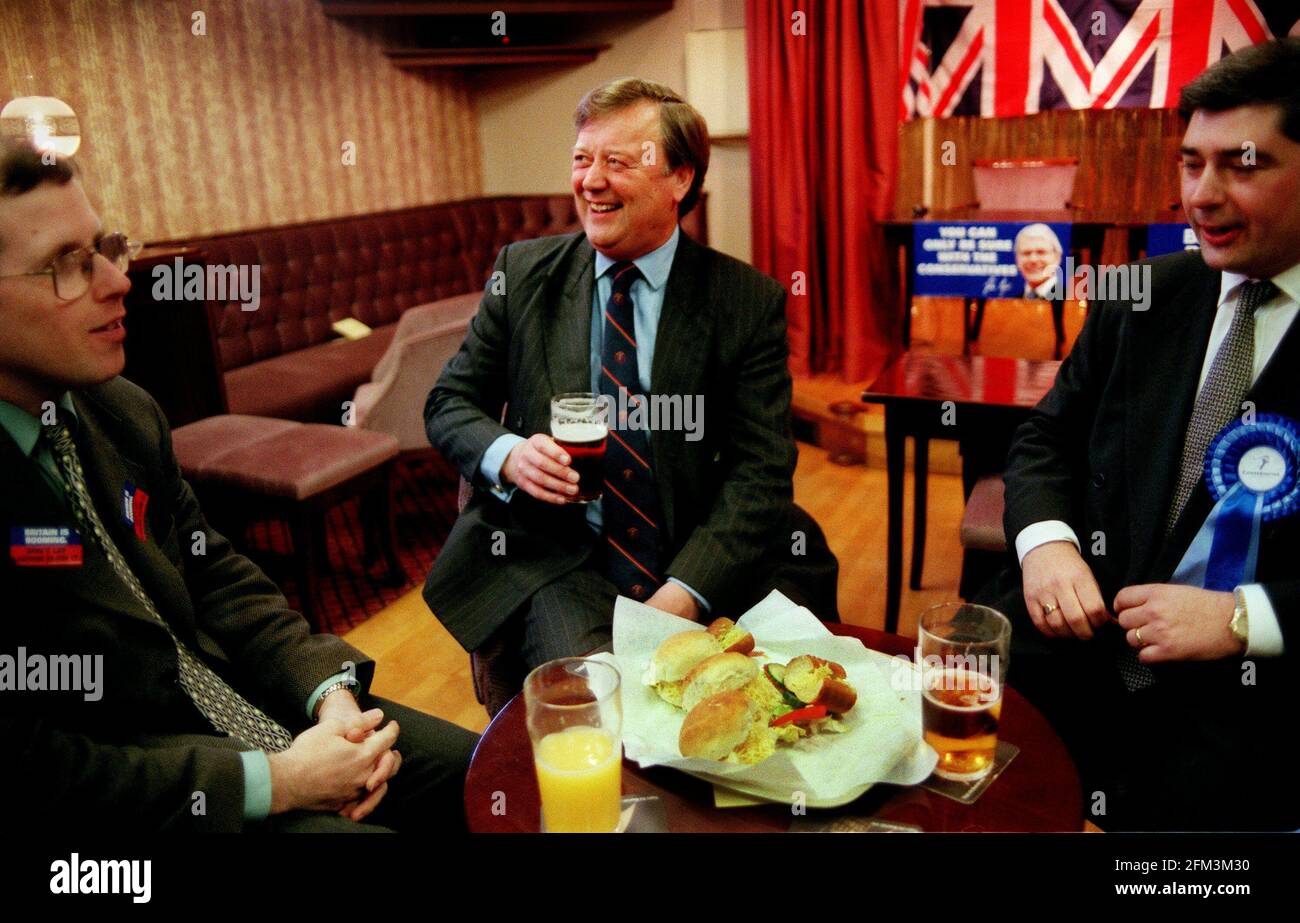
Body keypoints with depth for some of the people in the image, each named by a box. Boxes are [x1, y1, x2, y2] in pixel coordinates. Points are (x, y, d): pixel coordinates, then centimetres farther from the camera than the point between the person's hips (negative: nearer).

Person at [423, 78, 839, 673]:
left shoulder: (750, 302, -1)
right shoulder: (522, 272, 5)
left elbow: (761, 470, -5)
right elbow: (449, 403, 10)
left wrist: (681, 596, -19)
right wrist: (508, 456, -14)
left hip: (710, 569, 1)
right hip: (555, 560, 0)